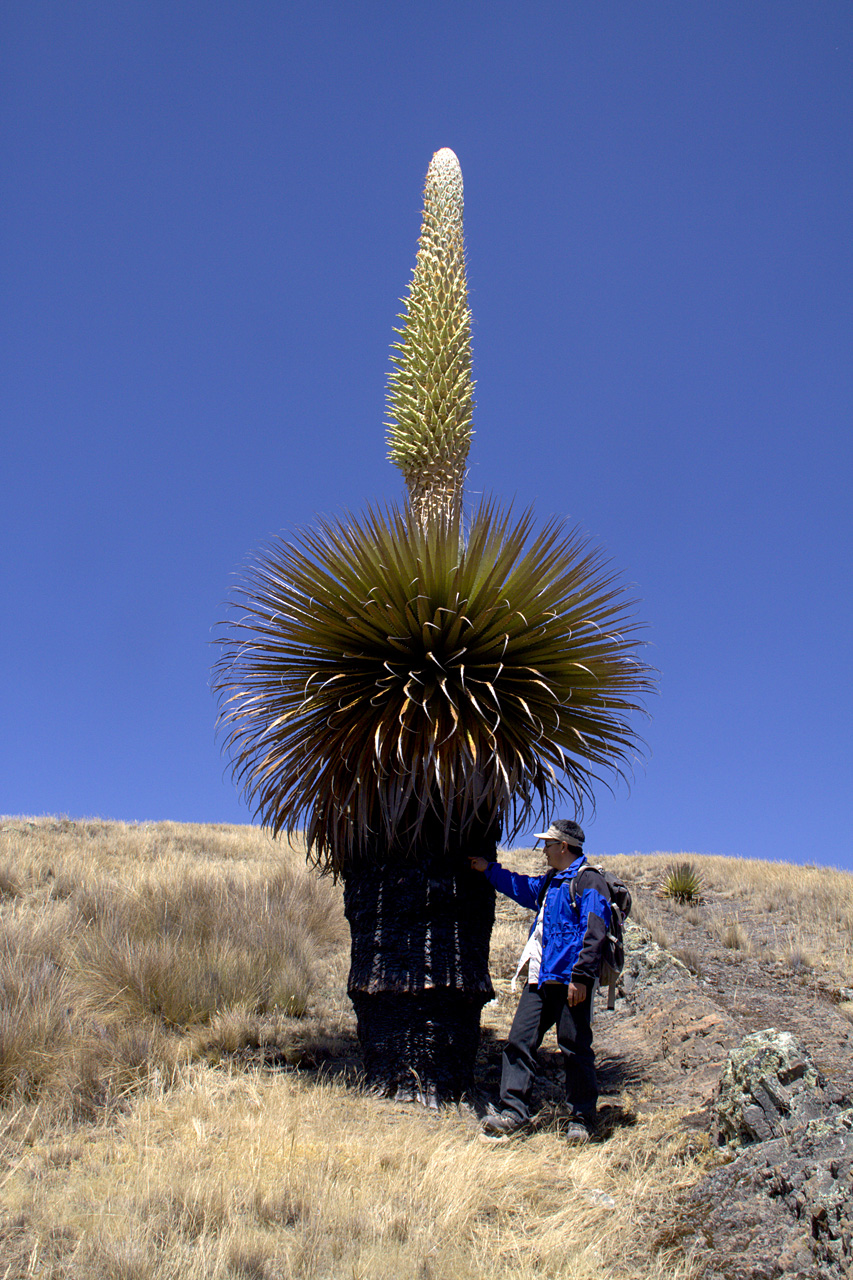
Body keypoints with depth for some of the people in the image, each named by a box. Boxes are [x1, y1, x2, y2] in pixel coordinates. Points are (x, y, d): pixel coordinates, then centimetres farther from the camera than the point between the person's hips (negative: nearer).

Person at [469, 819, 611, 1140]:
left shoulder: (588, 880, -7)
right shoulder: (550, 881, 21)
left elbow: (593, 932, -16)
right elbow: (521, 887, 42)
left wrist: (581, 976, -22)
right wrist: (489, 869, 46)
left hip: (569, 981, -8)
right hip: (540, 978, 9)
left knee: (575, 1050, -2)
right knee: (519, 1042, 2)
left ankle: (582, 1120, 9)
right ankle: (514, 1111, 6)